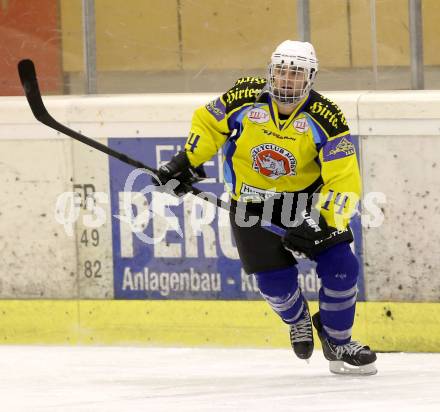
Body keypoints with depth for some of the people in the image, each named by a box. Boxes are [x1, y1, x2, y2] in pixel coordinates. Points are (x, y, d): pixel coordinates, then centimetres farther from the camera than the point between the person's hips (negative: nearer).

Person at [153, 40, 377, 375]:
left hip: (306, 195, 0)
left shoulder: (326, 119, -22)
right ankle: (298, 319, 28)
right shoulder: (245, 99, -19)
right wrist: (187, 161, -8)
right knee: (276, 279, -9)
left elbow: (344, 183, -25)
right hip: (251, 200, 0)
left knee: (341, 266, -12)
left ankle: (338, 344, 10)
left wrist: (320, 223, -36)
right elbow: (208, 124, 2)